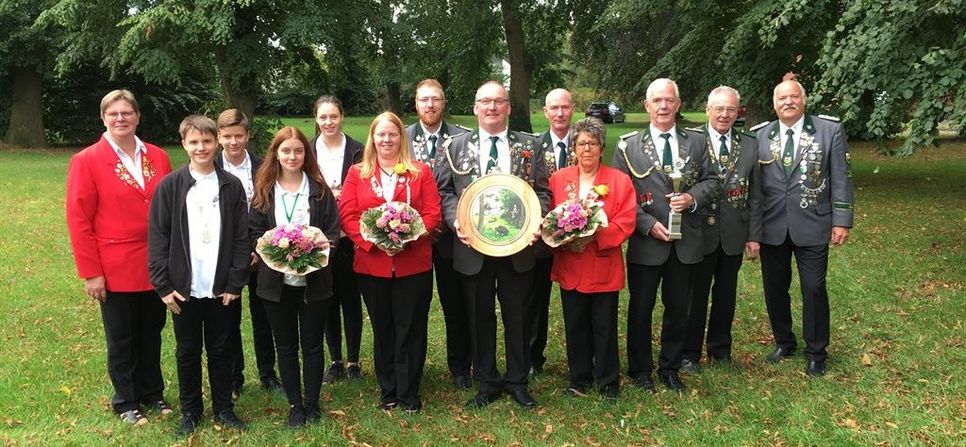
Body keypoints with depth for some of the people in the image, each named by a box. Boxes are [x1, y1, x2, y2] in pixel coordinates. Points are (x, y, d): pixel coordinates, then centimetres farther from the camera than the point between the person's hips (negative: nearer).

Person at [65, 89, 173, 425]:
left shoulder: (158, 157, 4)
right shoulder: (86, 161, -6)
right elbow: (78, 220, -8)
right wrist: (90, 272, -11)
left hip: (155, 266, 3)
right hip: (115, 269, -3)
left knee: (151, 334, 16)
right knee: (121, 340, 11)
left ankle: (152, 393, 33)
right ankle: (126, 401, 27)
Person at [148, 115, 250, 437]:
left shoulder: (231, 186, -1)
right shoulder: (169, 186, -2)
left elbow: (242, 238, -1)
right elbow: (157, 238, -2)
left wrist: (235, 283, -5)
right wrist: (163, 285, -7)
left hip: (222, 288, 0)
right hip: (184, 288, 0)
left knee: (220, 350, 12)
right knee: (188, 352, 13)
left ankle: (224, 408, 26)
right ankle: (190, 410, 28)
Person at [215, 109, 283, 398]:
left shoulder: (262, 169, -3)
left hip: (259, 254, 1)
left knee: (262, 315, 11)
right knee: (229, 318, 10)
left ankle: (267, 373, 25)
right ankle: (233, 378, 24)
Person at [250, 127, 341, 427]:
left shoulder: (319, 189, 0)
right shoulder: (263, 191, 2)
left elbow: (333, 230, 0)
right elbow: (254, 232, 3)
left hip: (313, 279, -1)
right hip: (276, 280, 1)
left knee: (312, 344, 9)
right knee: (286, 346, 11)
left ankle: (312, 403, 23)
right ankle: (295, 405, 23)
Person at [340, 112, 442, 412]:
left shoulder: (421, 172, 4)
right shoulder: (357, 174, 6)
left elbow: (432, 213, -3)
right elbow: (347, 215, -1)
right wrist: (374, 241, -15)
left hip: (413, 263, -1)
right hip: (372, 264, 1)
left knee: (411, 330, 4)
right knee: (382, 330, 13)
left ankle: (409, 394, 17)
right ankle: (388, 391, 27)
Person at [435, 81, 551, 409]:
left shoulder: (529, 147, 4)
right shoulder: (455, 146, 4)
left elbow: (542, 191, 5)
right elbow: (444, 190, 4)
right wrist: (455, 220, -13)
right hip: (473, 246, 0)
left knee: (517, 316, 10)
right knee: (480, 316, 11)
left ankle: (518, 381, 26)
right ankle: (486, 382, 26)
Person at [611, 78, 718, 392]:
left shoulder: (696, 141, 6)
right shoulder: (628, 146, -3)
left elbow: (710, 180, 10)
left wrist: (692, 197, -11)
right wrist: (648, 224, -13)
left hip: (686, 241, 3)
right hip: (645, 241, -2)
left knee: (678, 308, 13)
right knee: (640, 309, 8)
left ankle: (670, 368, 30)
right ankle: (640, 369, 25)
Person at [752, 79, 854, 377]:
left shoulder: (830, 130, -1)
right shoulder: (760, 136, 4)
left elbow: (841, 178, -2)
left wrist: (841, 221, -6)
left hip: (812, 226, -2)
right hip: (771, 227, 2)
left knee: (814, 289, 2)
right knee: (774, 290, 11)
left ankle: (816, 353, 20)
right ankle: (784, 343, 32)